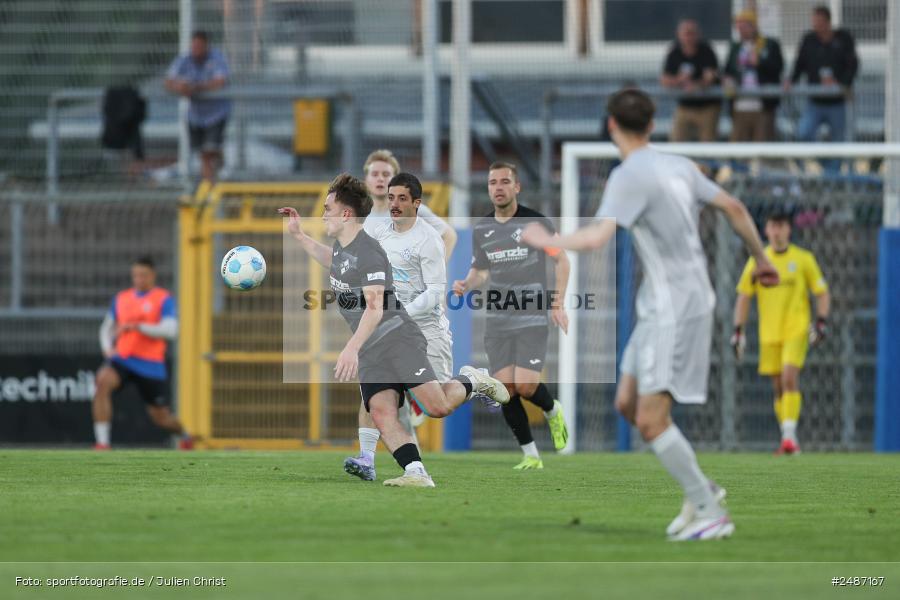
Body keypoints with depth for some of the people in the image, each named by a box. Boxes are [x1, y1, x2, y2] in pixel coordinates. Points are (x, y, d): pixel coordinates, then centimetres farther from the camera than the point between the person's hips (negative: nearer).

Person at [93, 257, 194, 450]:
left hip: (151, 366, -3)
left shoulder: (164, 299, -3)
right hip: (122, 360, 3)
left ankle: (184, 435, 47)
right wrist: (107, 347, 2)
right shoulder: (121, 298, 10)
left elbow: (170, 330, -17)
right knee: (103, 382, -31)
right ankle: (102, 443, -33)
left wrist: (138, 327, -26)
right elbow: (107, 327, 23)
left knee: (161, 418, 9)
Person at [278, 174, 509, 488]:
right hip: (369, 349, 8)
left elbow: (375, 307, -26)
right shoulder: (341, 245, 13)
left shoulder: (368, 252, -17)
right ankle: (416, 474, -26)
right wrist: (299, 236, 34)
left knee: (437, 406, -15)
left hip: (397, 337, -8)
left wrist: (352, 348, -36)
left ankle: (472, 382, 16)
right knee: (382, 413, -16)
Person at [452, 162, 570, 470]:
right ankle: (531, 456, 6)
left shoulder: (536, 222, -6)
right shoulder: (481, 230, 7)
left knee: (525, 386, -15)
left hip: (533, 319, -4)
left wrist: (558, 303, -6)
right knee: (505, 388, -6)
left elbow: (561, 260, 3)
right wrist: (465, 284, -4)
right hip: (498, 321, 4)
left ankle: (553, 411, 20)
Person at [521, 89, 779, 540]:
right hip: (659, 307, 9)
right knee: (628, 403, 13)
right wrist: (762, 258, 28)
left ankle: (710, 513, -6)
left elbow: (596, 238, -26)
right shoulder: (678, 167, 10)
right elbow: (733, 207, 15)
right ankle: (699, 490, 18)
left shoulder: (629, 177, -16)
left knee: (651, 420, -10)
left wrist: (545, 241, -9)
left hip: (674, 311, -9)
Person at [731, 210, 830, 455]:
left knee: (789, 378, -19)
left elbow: (822, 293, 5)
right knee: (779, 387, 7)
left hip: (796, 331, -3)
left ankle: (790, 436, -22)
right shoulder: (757, 261, 6)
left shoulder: (803, 259, 1)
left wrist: (821, 322, -8)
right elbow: (743, 297, 11)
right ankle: (786, 439, 17)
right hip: (769, 334, 3)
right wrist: (738, 331, 4)